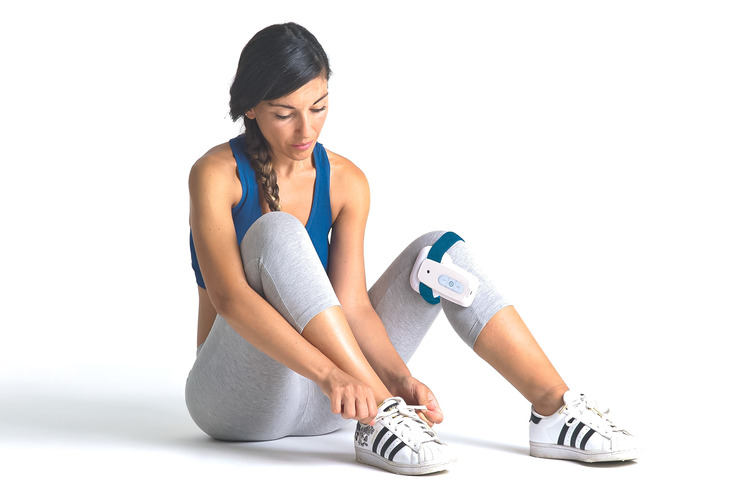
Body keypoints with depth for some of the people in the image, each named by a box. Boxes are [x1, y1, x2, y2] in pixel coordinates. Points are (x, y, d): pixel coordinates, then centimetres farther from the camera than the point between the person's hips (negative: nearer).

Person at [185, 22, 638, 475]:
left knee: (441, 252, -7)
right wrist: (328, 373, -38)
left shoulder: (346, 182, 1)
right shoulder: (217, 175, -13)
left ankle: (555, 409, -15)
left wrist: (400, 377, -26)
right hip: (238, 399, -5)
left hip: (321, 403, 5)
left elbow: (352, 304, -7)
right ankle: (378, 418, -37)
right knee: (278, 232, -30)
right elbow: (229, 297, -26)